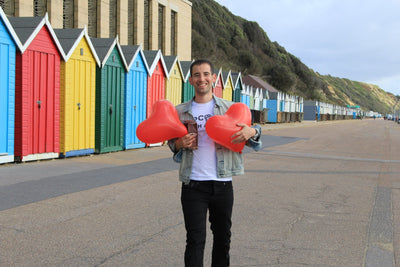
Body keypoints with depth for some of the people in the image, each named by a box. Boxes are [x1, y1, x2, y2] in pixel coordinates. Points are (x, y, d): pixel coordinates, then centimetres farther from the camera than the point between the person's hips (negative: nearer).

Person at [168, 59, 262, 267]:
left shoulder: (229, 108, 6)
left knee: (223, 238, 13)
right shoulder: (180, 112, 6)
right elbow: (172, 142, 15)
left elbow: (247, 136, 11)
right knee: (195, 240, -2)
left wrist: (252, 132, -13)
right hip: (193, 185, -1)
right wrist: (179, 144, -9)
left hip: (222, 183, 1)